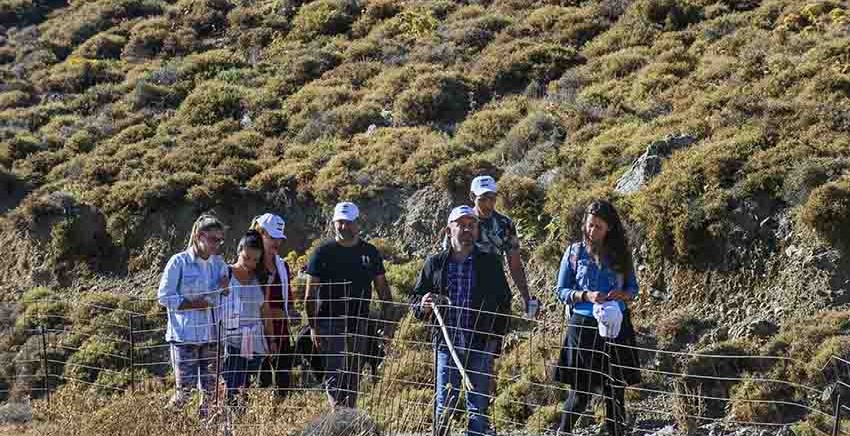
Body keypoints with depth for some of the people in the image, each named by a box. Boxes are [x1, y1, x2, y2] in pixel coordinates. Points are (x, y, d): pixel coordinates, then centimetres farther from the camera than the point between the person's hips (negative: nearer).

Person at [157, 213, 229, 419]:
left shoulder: (219, 265, 10)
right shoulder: (179, 262, -5)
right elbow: (164, 296, -6)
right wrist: (193, 304, -15)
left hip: (211, 334, 5)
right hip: (184, 334, -5)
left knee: (211, 389, 5)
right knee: (185, 388, -7)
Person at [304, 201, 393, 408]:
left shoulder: (369, 252, 9)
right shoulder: (323, 252, -1)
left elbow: (382, 288, 13)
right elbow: (310, 294, -1)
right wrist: (313, 326, -8)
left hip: (360, 321, 4)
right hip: (330, 320, -4)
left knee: (354, 374, 9)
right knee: (334, 372, -12)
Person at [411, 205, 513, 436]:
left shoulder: (491, 263, 6)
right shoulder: (435, 263, 7)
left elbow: (504, 304, 8)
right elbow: (415, 300, 13)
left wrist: (495, 339, -2)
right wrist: (422, 306, -11)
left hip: (481, 347, -1)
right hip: (446, 346, 1)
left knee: (478, 409, 1)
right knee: (444, 408, 3)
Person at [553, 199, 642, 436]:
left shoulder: (620, 254, 7)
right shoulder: (575, 252, 1)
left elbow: (633, 288, 13)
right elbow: (561, 291, 2)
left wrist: (623, 295, -10)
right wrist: (585, 296, -16)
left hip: (616, 327, 2)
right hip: (584, 326, -2)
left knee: (615, 390, 3)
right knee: (580, 390, -1)